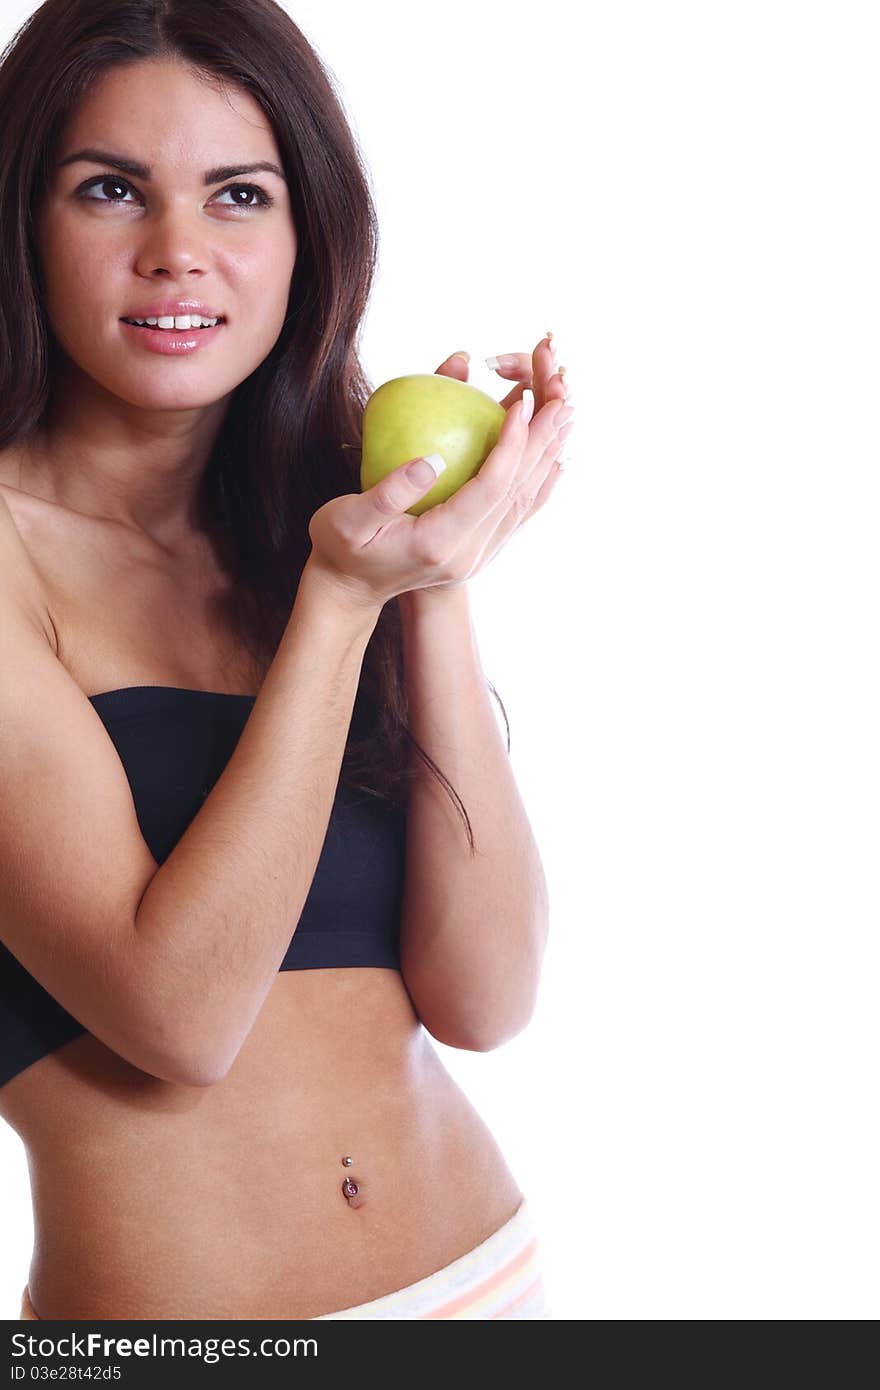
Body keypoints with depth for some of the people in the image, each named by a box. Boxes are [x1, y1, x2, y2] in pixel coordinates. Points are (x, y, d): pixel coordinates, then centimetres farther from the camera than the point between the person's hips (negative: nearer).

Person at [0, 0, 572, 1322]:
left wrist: (436, 586, -13)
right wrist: (344, 600, -21)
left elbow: (481, 997, -6)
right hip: (154, 1307, -4)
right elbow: (177, 1013, -20)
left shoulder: (299, 534, 3)